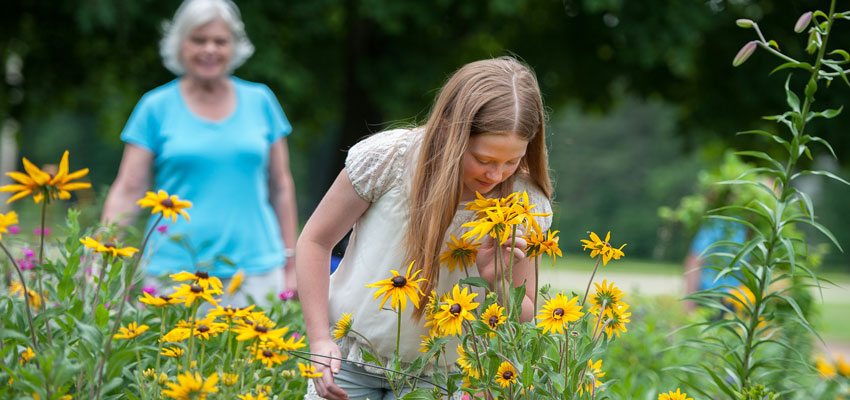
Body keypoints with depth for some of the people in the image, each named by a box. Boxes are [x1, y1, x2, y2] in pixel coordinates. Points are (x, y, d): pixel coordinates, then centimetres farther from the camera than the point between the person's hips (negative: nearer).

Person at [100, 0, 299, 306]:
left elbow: (280, 186, 14)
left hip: (255, 271, 2)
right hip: (176, 268, -2)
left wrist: (290, 262, 11)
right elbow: (128, 190, 1)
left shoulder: (260, 101, 10)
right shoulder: (156, 107, 4)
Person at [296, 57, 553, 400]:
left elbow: (524, 315, -1)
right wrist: (320, 340, -11)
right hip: (348, 357, -1)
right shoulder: (387, 157, -19)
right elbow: (315, 242, -6)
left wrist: (494, 276, -23)